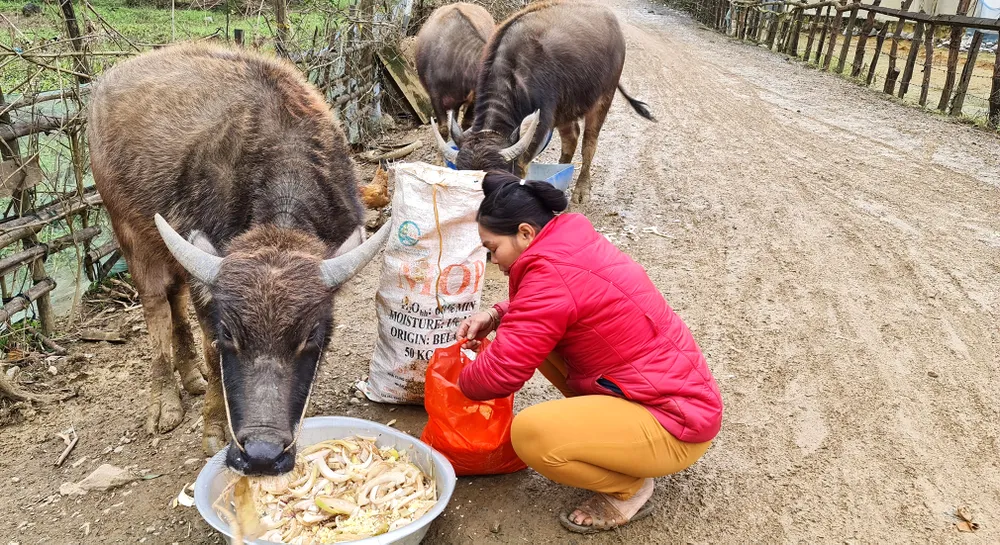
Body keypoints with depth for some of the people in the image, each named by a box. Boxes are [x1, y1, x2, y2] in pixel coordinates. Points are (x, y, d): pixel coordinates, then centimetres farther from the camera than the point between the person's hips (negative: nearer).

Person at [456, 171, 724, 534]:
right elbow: (538, 312, 21)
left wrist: (462, 385, 0)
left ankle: (630, 490, 0)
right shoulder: (572, 244, 3)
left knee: (529, 432, -25)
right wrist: (497, 316, 2)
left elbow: (502, 371, -22)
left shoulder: (552, 272, -25)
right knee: (533, 334, 7)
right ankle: (606, 426, 14)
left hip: (676, 423, -9)